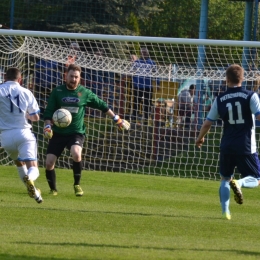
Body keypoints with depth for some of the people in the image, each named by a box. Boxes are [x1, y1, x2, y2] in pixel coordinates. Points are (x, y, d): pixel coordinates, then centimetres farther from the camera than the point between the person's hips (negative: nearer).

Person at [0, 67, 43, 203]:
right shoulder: (26, 93, 5)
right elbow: (35, 117, 10)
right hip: (23, 133, -1)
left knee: (18, 162, 28)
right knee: (33, 168, -8)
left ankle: (32, 190, 34)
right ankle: (29, 179, -42)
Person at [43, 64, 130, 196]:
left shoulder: (85, 93, 2)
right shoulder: (57, 92, 1)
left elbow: (102, 105, 14)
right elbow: (49, 112, 1)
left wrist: (117, 119, 17)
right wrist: (47, 127, -16)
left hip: (76, 132, -1)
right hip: (58, 133, 1)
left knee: (76, 154, -31)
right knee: (49, 162, -8)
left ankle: (77, 185, -8)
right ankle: (53, 189, 18)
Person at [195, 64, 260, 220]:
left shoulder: (220, 100, 3)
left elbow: (208, 123, 7)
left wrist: (200, 138, 25)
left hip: (227, 146, 3)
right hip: (246, 147, -3)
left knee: (225, 178, 19)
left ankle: (225, 211, 6)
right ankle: (238, 183, -24)